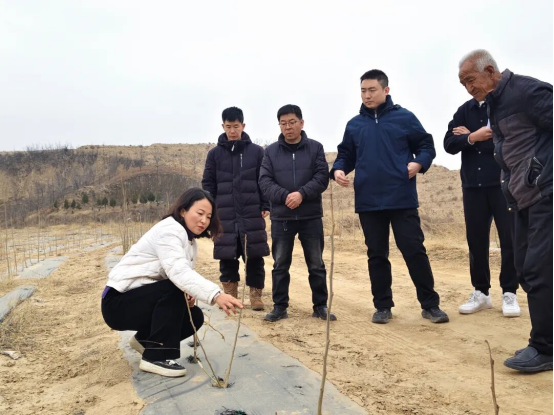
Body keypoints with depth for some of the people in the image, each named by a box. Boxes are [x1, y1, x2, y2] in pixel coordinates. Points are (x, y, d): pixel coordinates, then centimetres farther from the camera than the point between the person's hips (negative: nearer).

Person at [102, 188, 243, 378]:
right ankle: (156, 356, -20)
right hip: (119, 301, -9)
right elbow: (178, 271, -39)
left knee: (195, 317, -3)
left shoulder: (190, 241, 9)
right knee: (174, 290, -30)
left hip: (144, 298, 9)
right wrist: (216, 295, -52)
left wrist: (188, 294, -17)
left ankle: (145, 339, 17)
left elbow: (181, 276, 8)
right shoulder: (169, 230, -21)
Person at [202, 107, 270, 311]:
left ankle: (256, 295, 14)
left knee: (254, 257, 2)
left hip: (252, 214, -1)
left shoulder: (256, 152, 3)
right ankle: (230, 295, 19)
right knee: (227, 258, 6)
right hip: (225, 215, 1)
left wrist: (266, 206, -4)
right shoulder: (215, 154, 6)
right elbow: (208, 185, 7)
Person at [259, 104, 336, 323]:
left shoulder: (315, 148, 3)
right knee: (280, 265, 8)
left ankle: (320, 306, 21)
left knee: (316, 265, 8)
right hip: (281, 218, 1)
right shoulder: (271, 151, 4)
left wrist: (302, 193, -20)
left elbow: (322, 177, -5)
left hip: (311, 217, 0)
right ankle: (280, 306, 19)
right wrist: (285, 196, -19)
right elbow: (265, 182, -3)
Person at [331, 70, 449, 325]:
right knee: (376, 255, 9)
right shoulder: (354, 125, 10)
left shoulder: (404, 118, 2)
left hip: (402, 199, -3)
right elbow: (346, 155, 15)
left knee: (414, 251, 0)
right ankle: (383, 306, 22)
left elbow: (426, 145, 6)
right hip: (368, 202, 3)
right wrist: (338, 170, -5)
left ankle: (430, 304, 15)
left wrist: (419, 163, -13)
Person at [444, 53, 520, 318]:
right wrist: (473, 137, -18)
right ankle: (481, 292, 19)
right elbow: (449, 144, 1)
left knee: (510, 239, 1)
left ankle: (509, 293, 14)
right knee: (476, 241, 7)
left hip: (504, 183, -3)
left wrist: (472, 136, -8)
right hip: (473, 186, 4)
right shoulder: (464, 111, 10)